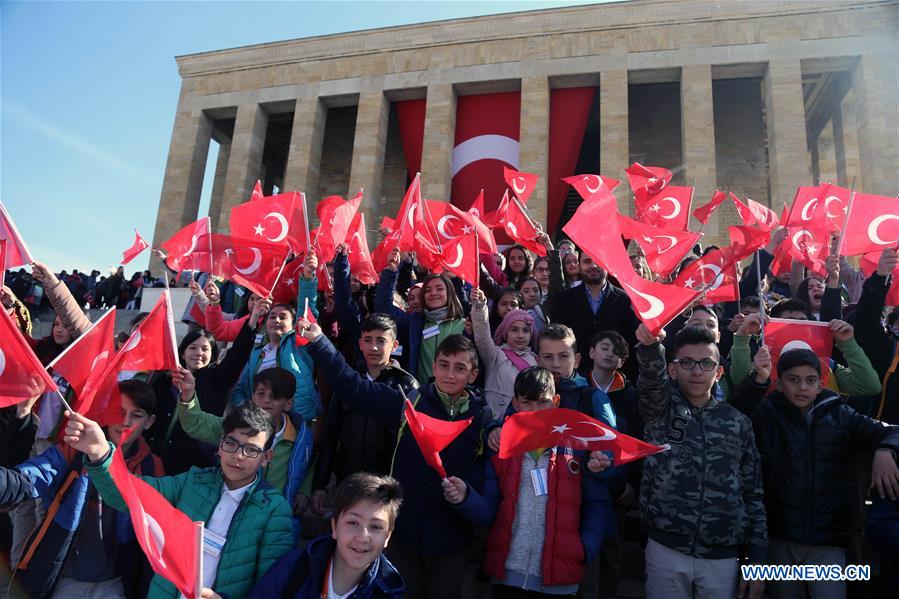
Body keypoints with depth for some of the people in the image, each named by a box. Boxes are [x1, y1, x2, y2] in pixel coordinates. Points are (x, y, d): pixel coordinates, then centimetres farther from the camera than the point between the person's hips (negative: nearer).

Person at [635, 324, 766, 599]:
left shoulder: (738, 423, 6)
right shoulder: (662, 408, 1)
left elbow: (753, 494, 8)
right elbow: (652, 376, -23)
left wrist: (757, 559, 5)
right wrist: (650, 345, -44)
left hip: (722, 558, 2)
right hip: (666, 551, -1)